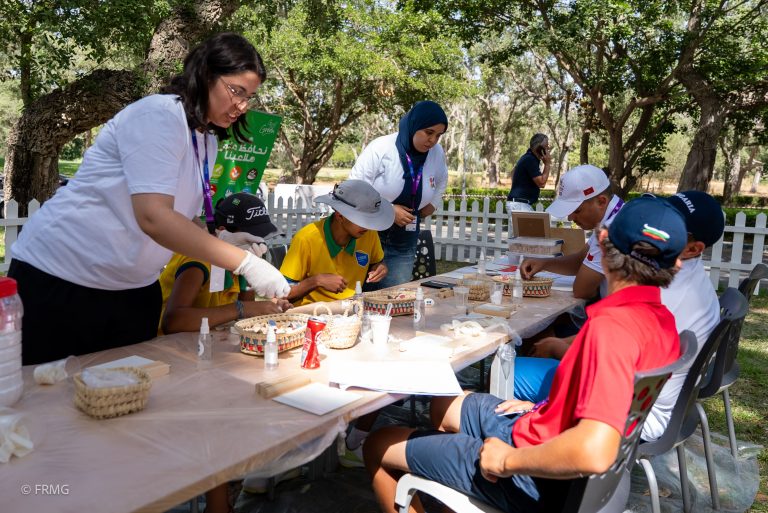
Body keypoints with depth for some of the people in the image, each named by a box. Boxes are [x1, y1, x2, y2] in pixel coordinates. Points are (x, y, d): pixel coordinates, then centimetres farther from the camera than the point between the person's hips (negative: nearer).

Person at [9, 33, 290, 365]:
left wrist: (224, 240, -5)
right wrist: (245, 263, -31)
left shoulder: (207, 139, 8)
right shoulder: (159, 114, -18)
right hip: (61, 281, -8)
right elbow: (152, 217, -30)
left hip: (134, 288, 8)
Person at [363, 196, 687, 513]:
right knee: (445, 406, 28)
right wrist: (545, 408, 6)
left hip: (541, 478, -9)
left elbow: (594, 453, -41)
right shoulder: (663, 320, -3)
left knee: (378, 447, 4)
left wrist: (509, 460, -26)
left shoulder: (612, 325, -31)